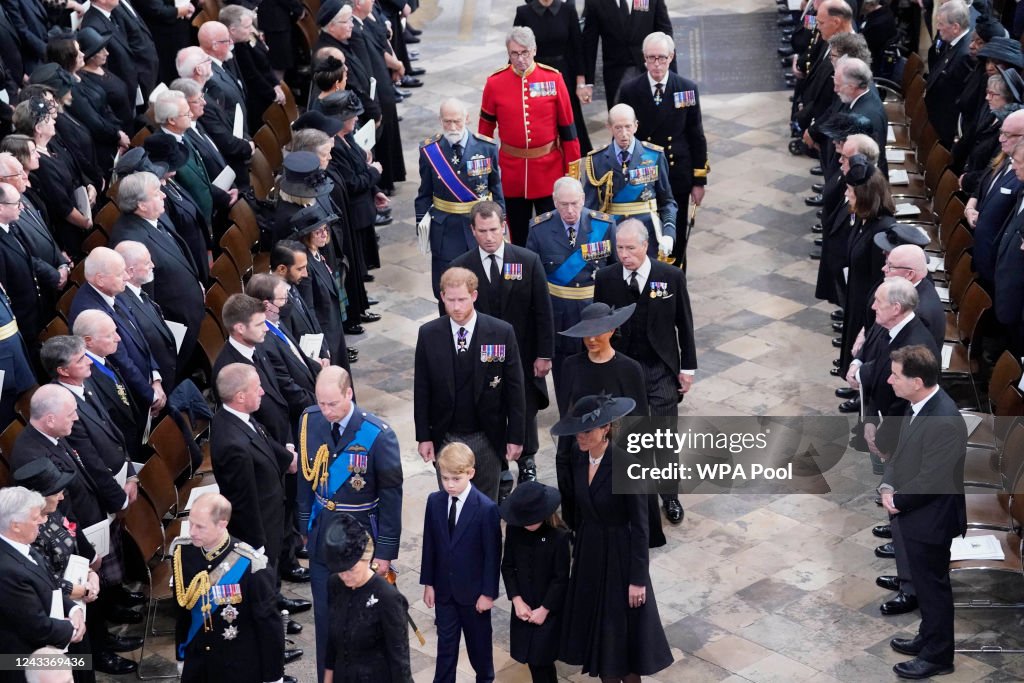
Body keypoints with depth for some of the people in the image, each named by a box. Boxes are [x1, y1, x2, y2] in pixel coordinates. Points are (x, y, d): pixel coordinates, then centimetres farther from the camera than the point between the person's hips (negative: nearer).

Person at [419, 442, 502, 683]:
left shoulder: (486, 508, -18)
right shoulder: (434, 501, -6)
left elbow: (493, 553, -13)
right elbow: (429, 545, 2)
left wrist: (488, 592, -11)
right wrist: (428, 583, 3)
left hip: (473, 590, -3)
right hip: (444, 588, 3)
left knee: (478, 641, 16)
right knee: (445, 643, 12)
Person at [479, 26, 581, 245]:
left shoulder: (553, 78, -6)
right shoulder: (495, 82, -4)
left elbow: (567, 127, -2)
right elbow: (486, 129, 6)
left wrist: (572, 168, -2)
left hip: (548, 167, -1)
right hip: (512, 170, 1)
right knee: (518, 233, 11)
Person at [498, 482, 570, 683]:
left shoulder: (559, 535, -19)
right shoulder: (513, 529, -6)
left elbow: (561, 578, -13)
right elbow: (507, 566, 2)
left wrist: (544, 609, -11)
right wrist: (517, 600, -7)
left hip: (549, 609, -4)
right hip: (523, 606, 4)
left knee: (539, 660, -5)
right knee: (530, 657, 9)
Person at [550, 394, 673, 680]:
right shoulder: (578, 455, -6)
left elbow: (639, 525, -19)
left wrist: (638, 579, -16)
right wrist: (576, 551, 12)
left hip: (619, 554, -6)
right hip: (588, 550, 6)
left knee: (623, 627, 7)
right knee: (595, 622, 16)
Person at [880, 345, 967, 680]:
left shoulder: (944, 421, -31)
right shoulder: (919, 405, -1)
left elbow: (930, 480, -27)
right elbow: (901, 451, 11)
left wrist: (897, 500, -13)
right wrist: (887, 486, -4)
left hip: (928, 520, -9)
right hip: (912, 514, 9)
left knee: (933, 587, 9)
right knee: (924, 583, 24)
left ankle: (937, 656, 25)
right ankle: (929, 638, 42)